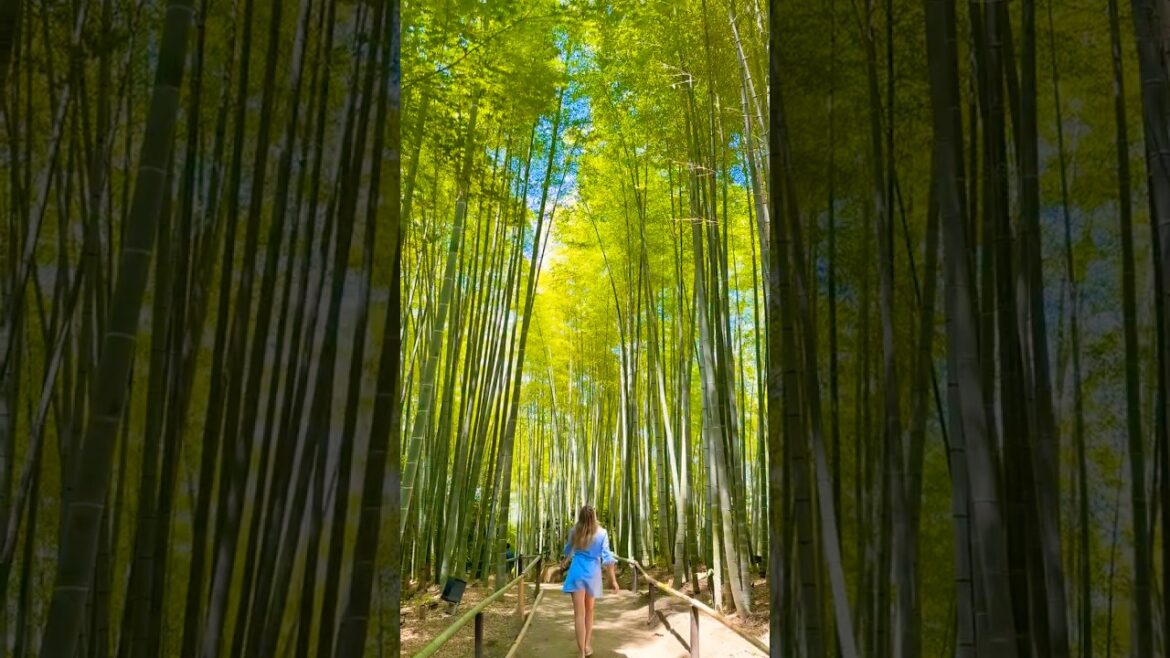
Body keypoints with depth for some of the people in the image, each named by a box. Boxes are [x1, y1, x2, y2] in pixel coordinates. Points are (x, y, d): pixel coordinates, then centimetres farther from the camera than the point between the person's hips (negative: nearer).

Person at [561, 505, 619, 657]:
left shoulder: (574, 531, 2)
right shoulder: (601, 533, -4)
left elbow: (568, 551, 20)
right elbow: (607, 557, -8)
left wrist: (564, 564, 41)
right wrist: (613, 579, -4)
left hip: (577, 572, -1)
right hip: (593, 573, 1)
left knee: (579, 613, -3)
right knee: (589, 610, 22)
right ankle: (587, 645, 27)